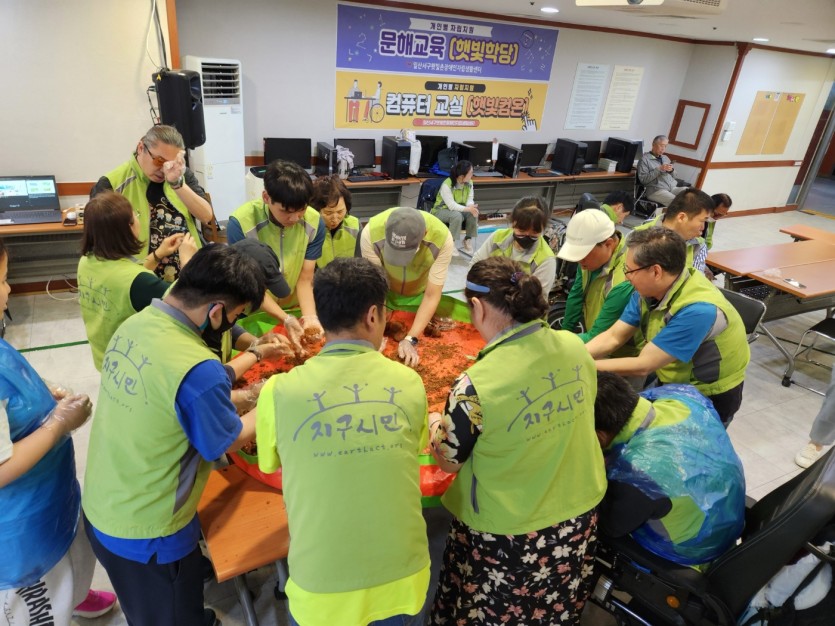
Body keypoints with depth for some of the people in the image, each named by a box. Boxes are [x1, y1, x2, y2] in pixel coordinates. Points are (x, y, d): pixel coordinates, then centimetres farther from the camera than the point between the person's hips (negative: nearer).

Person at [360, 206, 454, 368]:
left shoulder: (442, 238, -37)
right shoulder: (371, 233, -37)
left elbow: (432, 296, -28)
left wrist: (411, 339, -34)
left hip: (420, 296, 1)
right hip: (386, 295, 0)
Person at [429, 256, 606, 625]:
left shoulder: (477, 384, -30)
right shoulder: (575, 346, -11)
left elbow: (447, 461, -13)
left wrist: (434, 423, 8)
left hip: (507, 534, -5)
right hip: (579, 515, 5)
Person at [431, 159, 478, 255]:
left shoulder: (469, 183, -6)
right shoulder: (446, 185, -27)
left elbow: (469, 200, -8)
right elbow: (452, 206, -32)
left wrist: (471, 207, -33)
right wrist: (468, 209, -44)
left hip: (458, 210, 6)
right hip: (441, 211, -6)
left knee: (473, 213, -23)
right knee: (457, 215, -37)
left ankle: (467, 240, -5)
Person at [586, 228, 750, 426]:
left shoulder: (697, 311, -35)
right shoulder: (649, 290, -12)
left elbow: (643, 365, -32)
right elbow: (612, 337, -8)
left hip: (709, 398, -6)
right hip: (673, 384, 6)